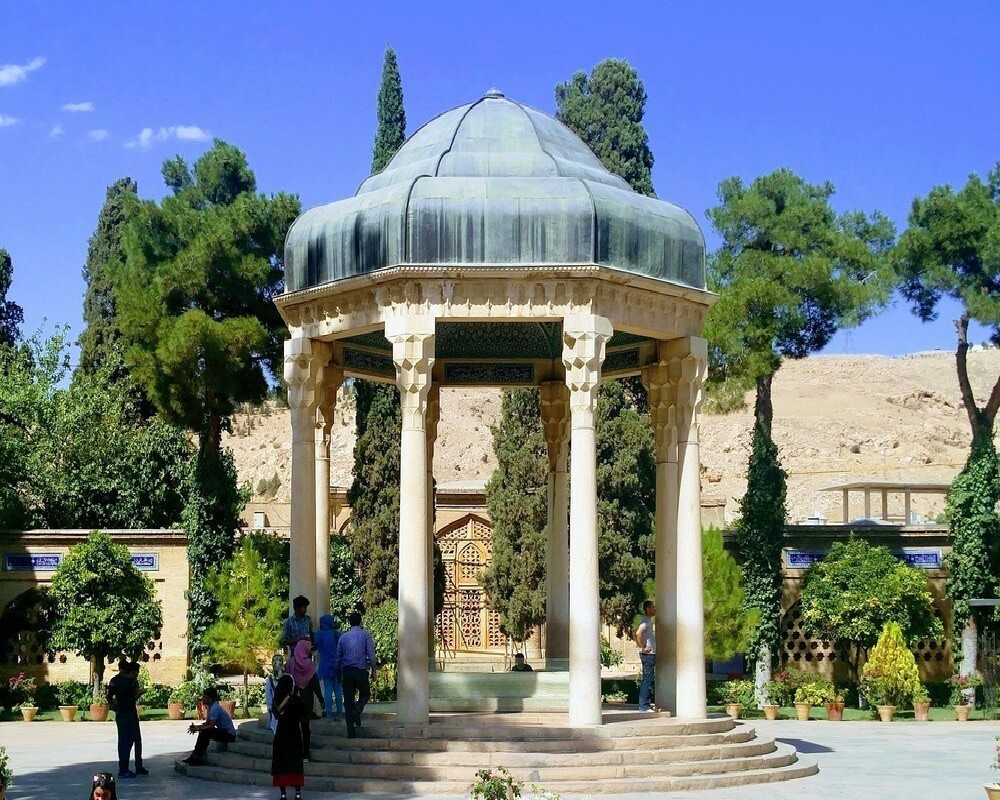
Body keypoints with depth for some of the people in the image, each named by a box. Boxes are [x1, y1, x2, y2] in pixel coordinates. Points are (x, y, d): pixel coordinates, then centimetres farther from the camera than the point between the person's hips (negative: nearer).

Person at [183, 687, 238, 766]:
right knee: (203, 731, 10)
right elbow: (207, 723, 16)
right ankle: (195, 756, 8)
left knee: (205, 732, -23)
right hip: (223, 732, 10)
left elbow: (211, 726, -22)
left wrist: (197, 729, -15)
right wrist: (196, 726, 0)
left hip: (230, 735, -10)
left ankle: (198, 759, -17)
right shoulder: (210, 707, 11)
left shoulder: (215, 708, -19)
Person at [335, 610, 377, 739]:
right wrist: (373, 670, 3)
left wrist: (339, 674, 20)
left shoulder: (343, 637, 9)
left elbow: (338, 657, 12)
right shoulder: (365, 635, -2)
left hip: (346, 671, 3)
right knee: (365, 694, 18)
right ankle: (357, 710, -13)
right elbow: (371, 654, -7)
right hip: (361, 670, -3)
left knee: (348, 700, 6)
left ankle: (351, 731, 3)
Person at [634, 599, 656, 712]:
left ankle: (646, 704, 17)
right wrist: (643, 647, -21)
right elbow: (638, 633, -28)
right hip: (648, 654, -10)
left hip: (650, 654, 10)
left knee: (647, 680, 13)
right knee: (647, 680, -9)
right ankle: (644, 706, -8)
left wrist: (640, 646, 17)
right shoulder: (646, 620, -14)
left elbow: (636, 633, 25)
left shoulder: (647, 620, 16)